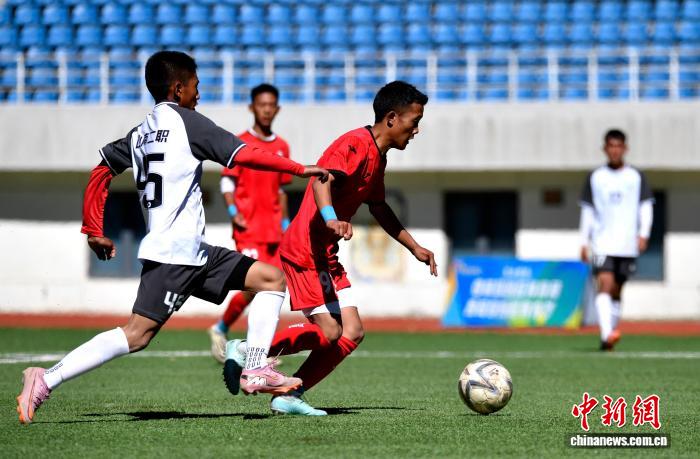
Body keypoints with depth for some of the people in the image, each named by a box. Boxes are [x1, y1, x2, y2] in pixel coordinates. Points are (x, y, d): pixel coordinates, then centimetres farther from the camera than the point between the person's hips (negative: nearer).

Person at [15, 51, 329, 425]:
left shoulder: (141, 133, 18)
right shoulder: (185, 121, -5)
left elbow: (100, 172, 20)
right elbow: (244, 155, -11)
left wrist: (94, 231, 24)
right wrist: (300, 169, -4)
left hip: (192, 253, 9)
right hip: (175, 251, -9)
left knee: (271, 278, 10)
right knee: (138, 333, -16)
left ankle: (255, 370, 0)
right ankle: (47, 380, -18)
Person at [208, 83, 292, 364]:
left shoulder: (282, 147, 13)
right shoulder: (240, 144, -3)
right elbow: (227, 182, -4)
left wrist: (284, 222, 14)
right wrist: (233, 212, -17)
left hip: (273, 230, 5)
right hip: (248, 227, -5)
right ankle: (220, 330, 6)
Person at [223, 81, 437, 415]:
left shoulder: (378, 156, 16)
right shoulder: (356, 144, -14)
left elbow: (378, 208, 32)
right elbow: (322, 181, -31)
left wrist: (415, 248, 36)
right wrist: (331, 220, -49)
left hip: (326, 255, 10)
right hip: (305, 250, -10)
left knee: (352, 332, 1)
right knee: (329, 332, -14)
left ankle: (289, 397, 2)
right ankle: (245, 351, -4)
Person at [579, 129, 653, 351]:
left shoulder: (636, 177, 7)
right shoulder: (595, 178, 7)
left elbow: (646, 207, 6)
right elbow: (587, 211, 11)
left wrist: (643, 234, -8)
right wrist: (584, 243, 7)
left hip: (627, 245, 2)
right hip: (602, 244, -2)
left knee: (616, 291, 9)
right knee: (605, 284, -19)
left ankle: (610, 334, 19)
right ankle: (607, 334, -31)